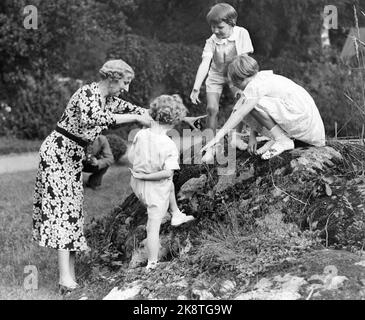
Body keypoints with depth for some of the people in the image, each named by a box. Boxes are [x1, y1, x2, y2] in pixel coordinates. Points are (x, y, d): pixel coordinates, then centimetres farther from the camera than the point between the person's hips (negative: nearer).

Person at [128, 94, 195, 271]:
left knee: (170, 185, 35)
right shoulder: (169, 146, -23)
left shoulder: (141, 135, -10)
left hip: (137, 185, 6)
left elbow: (131, 158, 0)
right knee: (153, 226, 6)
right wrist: (147, 176, -18)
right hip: (156, 190, -6)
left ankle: (176, 215, 50)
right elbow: (168, 172, -28)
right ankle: (152, 263, 17)